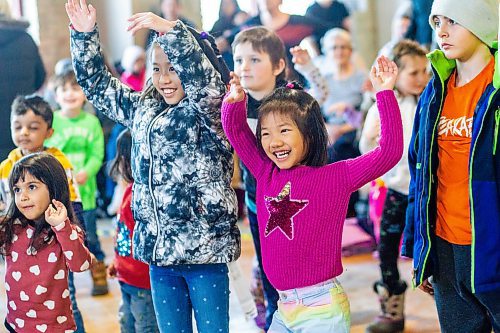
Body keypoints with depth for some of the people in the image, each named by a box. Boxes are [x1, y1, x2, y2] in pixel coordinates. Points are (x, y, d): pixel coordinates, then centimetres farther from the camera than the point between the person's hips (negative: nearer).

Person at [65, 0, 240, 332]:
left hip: (204, 250, -6)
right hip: (158, 249, 6)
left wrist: (170, 30, -39)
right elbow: (98, 85, 19)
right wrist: (85, 34, 8)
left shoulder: (210, 111, -9)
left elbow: (205, 79, -30)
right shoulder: (143, 109, 11)